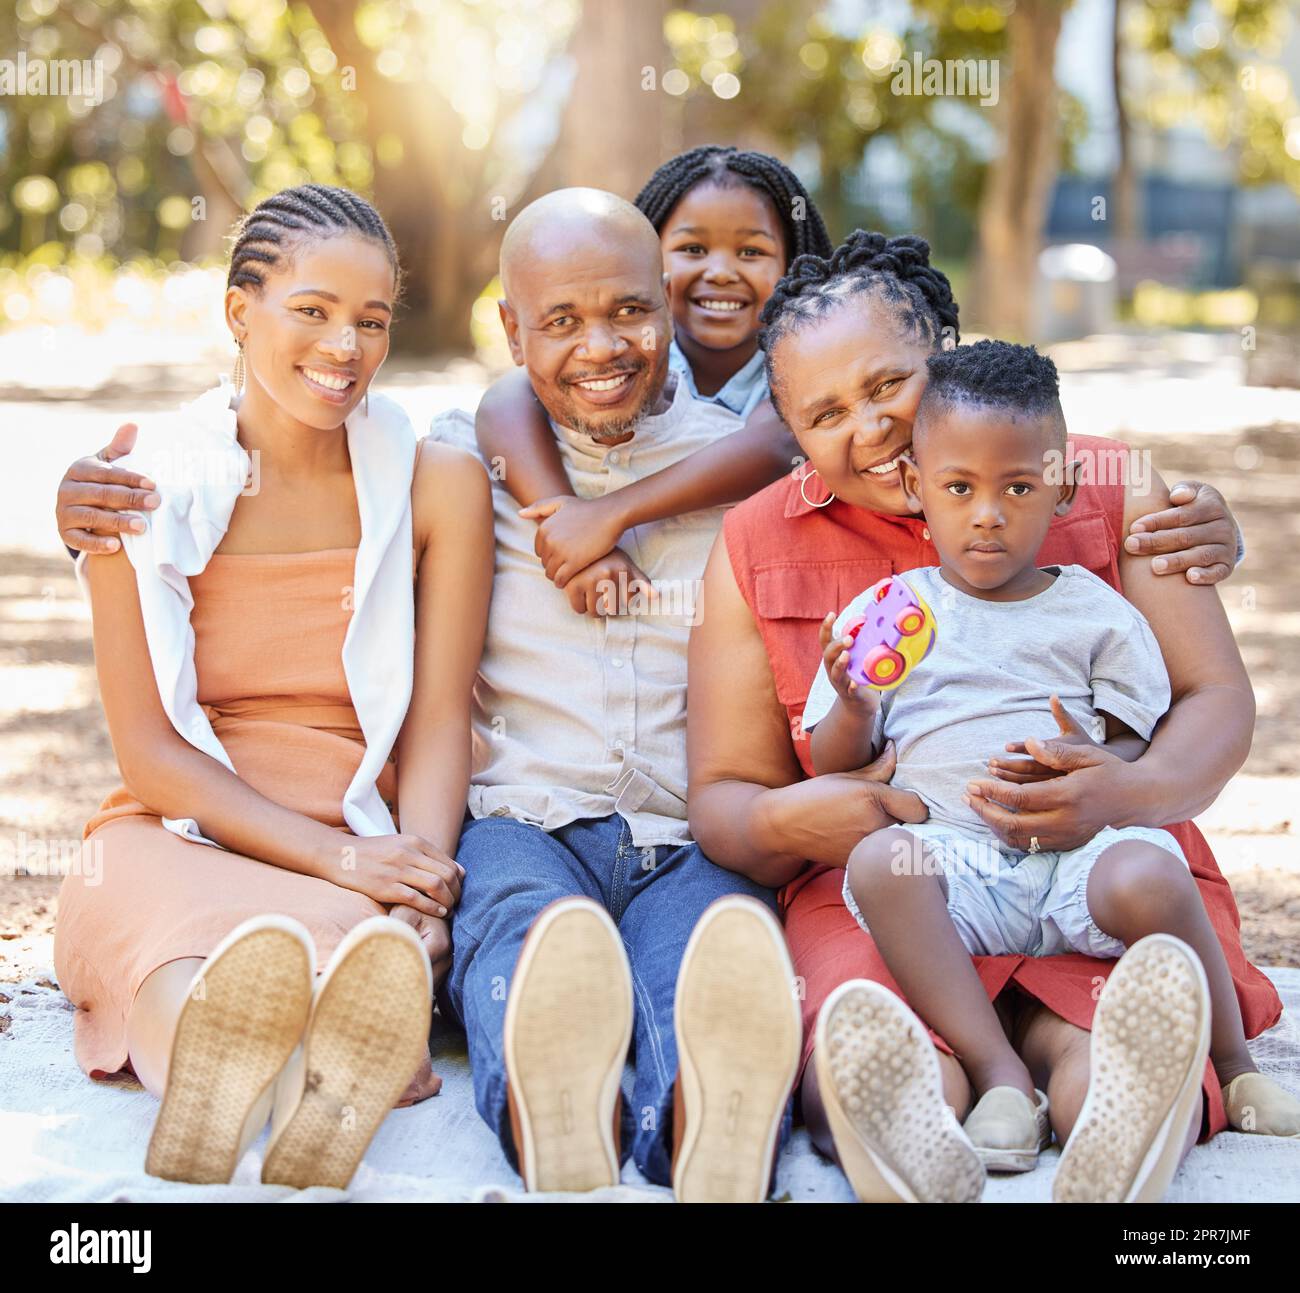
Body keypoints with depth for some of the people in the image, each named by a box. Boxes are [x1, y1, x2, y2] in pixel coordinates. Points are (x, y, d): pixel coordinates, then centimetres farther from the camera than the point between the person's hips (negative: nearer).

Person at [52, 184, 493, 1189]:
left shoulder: (437, 487, 5)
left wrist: (420, 900, -19)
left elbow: (438, 725, 0)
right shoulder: (146, 492, 2)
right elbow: (148, 748, -2)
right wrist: (336, 856, -15)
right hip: (183, 836, -1)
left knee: (378, 955, -38)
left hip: (372, 851, 1)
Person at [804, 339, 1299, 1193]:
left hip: (1077, 849, 0)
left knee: (1148, 874, -32)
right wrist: (852, 709, -9)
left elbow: (1138, 748, 12)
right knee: (879, 862, -32)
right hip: (950, 851, 0)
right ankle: (1001, 1074, -33)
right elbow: (832, 768, 13)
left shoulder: (1094, 611, 14)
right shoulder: (881, 615, 14)